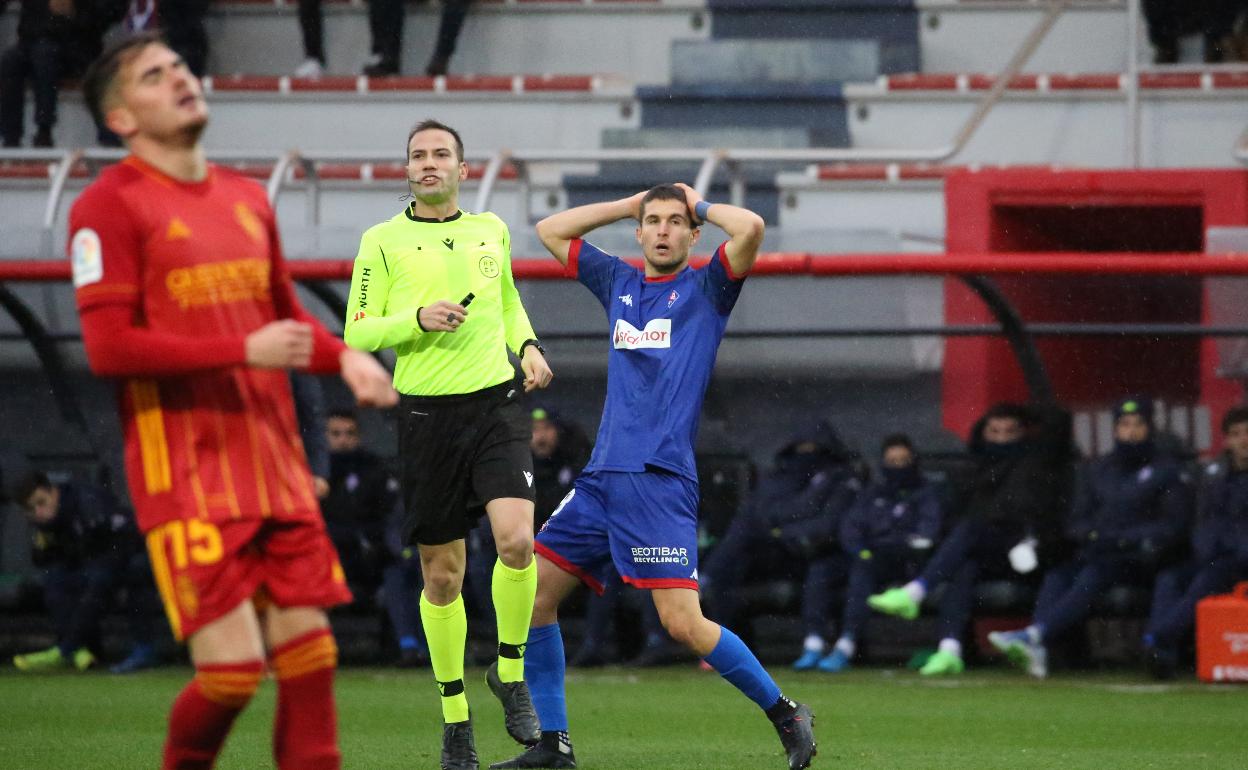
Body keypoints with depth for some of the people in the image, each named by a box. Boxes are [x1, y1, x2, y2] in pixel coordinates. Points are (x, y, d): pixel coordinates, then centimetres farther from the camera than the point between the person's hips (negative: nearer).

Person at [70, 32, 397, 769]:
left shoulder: (247, 198, 16)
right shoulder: (111, 205, -6)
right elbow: (109, 346, -13)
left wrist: (344, 355, 7)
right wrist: (244, 351, -17)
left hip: (274, 467, 7)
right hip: (186, 477, -7)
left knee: (310, 657, 1)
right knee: (231, 669, -13)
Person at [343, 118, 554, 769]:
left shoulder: (491, 231, 11)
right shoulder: (383, 241, 2)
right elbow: (356, 333, 0)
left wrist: (527, 345, 9)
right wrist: (417, 318, -15)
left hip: (495, 405, 1)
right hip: (427, 416, -1)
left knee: (516, 541, -21)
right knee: (442, 575, 3)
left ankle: (510, 672, 1)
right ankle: (454, 712, 17)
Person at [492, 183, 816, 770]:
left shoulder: (706, 288, 3)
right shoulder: (619, 283, 18)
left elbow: (750, 228, -15)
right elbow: (550, 231, 25)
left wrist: (699, 204, 4)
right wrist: (629, 204, 19)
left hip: (661, 481, -6)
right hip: (600, 479, 6)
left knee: (684, 624, -15)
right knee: (531, 594, 2)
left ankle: (786, 716, 1)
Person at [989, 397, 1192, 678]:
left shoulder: (1167, 471, 8)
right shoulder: (1096, 470, 24)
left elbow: (1173, 528, -1)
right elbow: (1075, 525, 20)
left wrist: (1122, 539, -13)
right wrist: (1093, 535, -4)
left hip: (1139, 558, -5)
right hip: (1094, 555, 5)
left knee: (1093, 574, -34)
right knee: (1057, 575, -27)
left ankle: (1034, 635, -55)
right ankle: (1037, 649, -49)